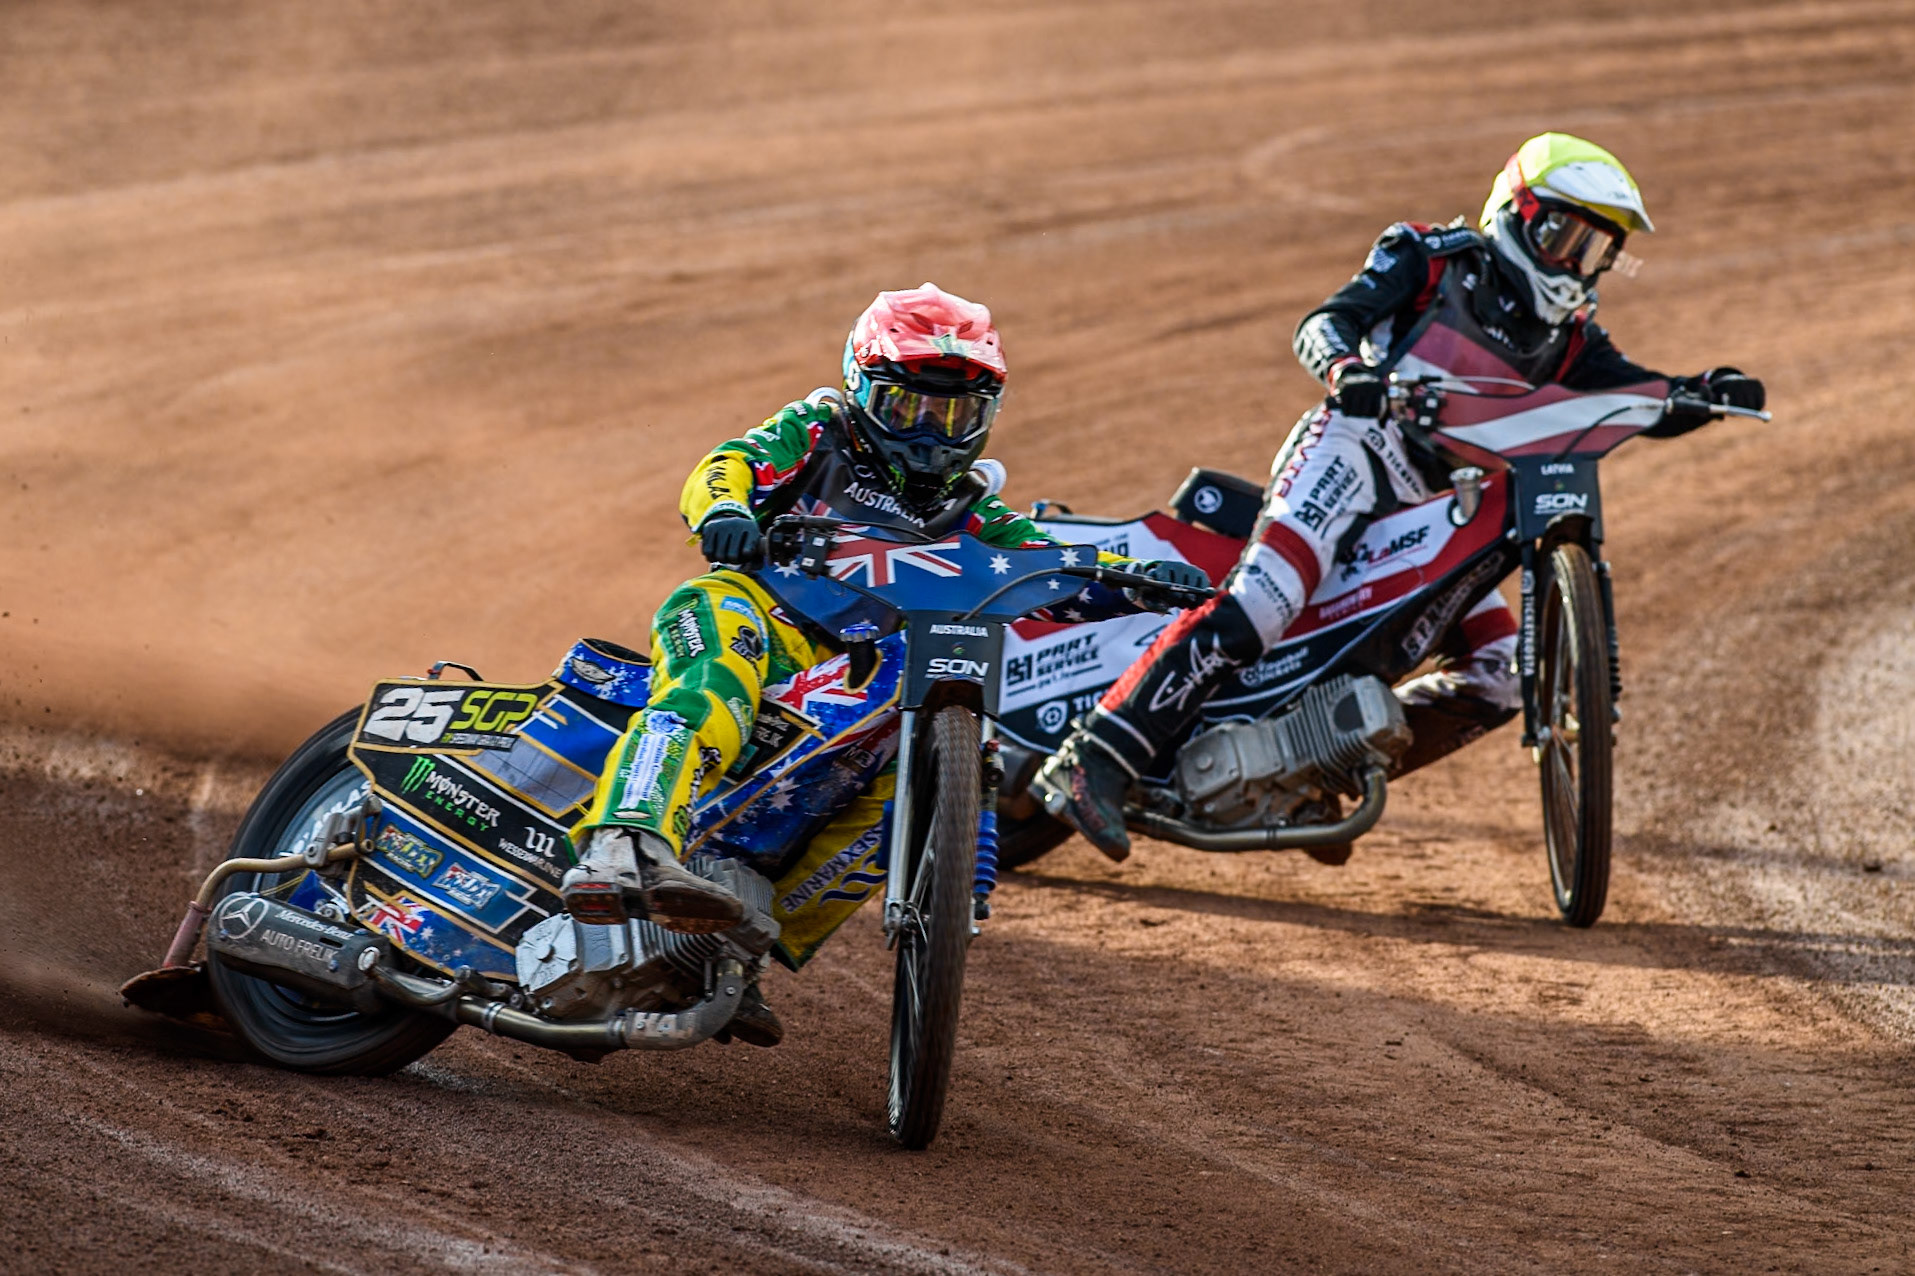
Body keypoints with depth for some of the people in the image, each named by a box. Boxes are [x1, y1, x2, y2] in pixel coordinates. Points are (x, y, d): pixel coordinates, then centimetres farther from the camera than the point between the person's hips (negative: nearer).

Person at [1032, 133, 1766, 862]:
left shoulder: (1566, 340, 16)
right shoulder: (1429, 259, 1)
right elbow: (1325, 322, -10)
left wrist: (1707, 394, -15)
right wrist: (1345, 368, -33)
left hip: (1429, 516, 7)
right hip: (1353, 452, -7)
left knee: (1498, 679, -3)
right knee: (1257, 610, -28)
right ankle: (1091, 762, -33)